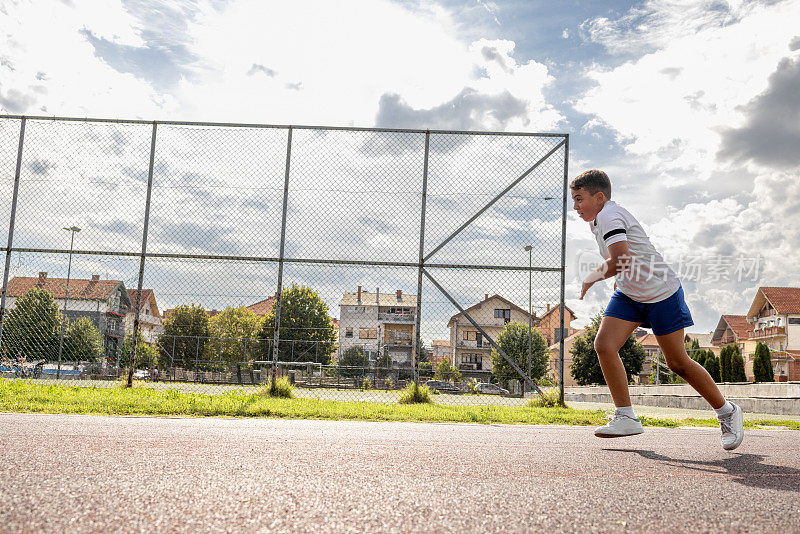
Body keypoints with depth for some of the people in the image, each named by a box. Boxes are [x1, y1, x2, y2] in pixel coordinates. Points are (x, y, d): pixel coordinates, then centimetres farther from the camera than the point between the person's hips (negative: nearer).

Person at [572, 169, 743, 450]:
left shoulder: (609, 216, -22)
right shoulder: (597, 220, 8)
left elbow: (620, 261, -34)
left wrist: (592, 277, -20)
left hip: (662, 293, -9)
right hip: (628, 295, 9)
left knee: (678, 363, 1)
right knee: (603, 345, -10)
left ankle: (727, 412, 23)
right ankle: (626, 417, -2)